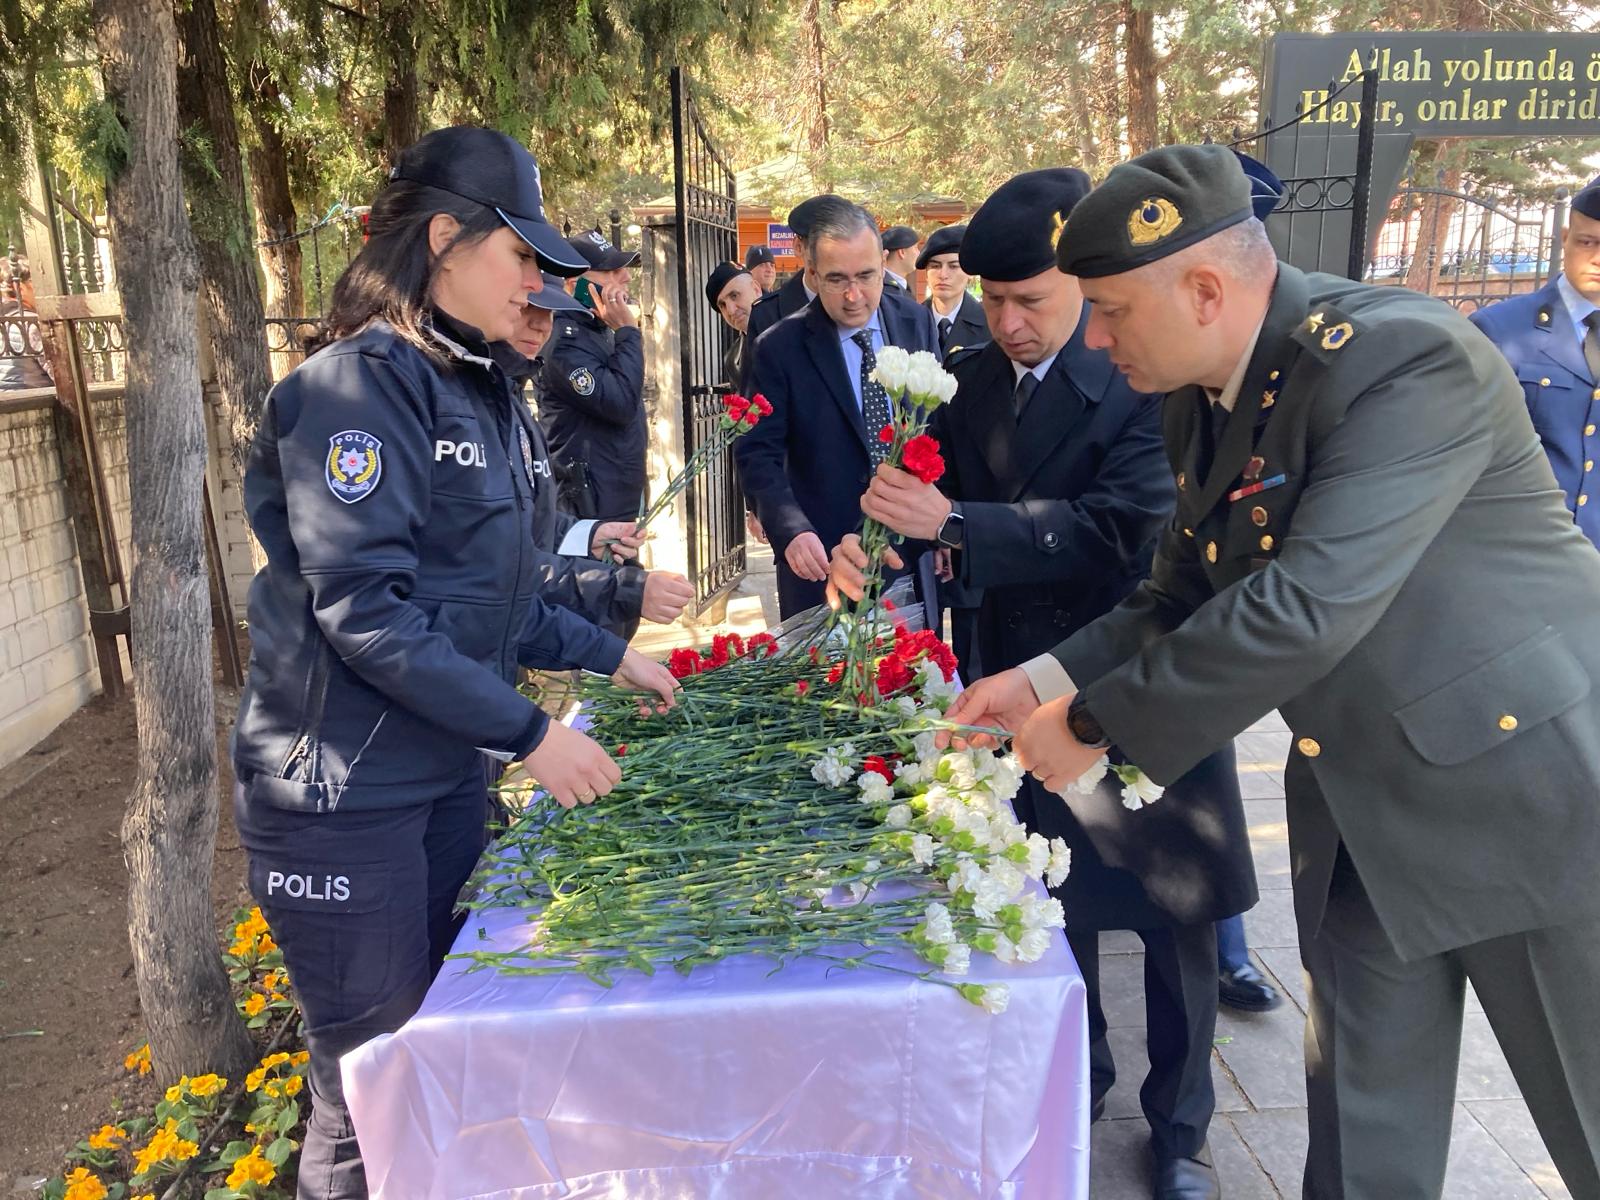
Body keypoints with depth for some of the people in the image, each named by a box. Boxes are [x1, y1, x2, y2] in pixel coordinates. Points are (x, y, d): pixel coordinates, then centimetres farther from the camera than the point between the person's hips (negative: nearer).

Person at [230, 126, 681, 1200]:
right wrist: (527, 732, -21)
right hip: (346, 792, -8)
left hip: (450, 770, 8)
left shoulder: (473, 386, 9)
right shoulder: (358, 387, -17)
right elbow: (363, 613, -23)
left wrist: (606, 655, 11)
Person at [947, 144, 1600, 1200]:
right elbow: (1184, 597, 9)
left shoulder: (1407, 359, -25)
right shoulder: (1203, 399, 1)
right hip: (1361, 799, 7)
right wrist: (1043, 681, -3)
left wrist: (1094, 723, -24)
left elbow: (1305, 607, -32)